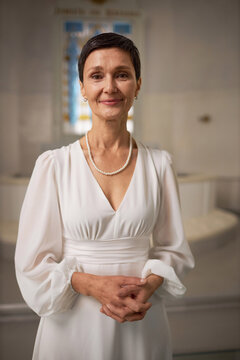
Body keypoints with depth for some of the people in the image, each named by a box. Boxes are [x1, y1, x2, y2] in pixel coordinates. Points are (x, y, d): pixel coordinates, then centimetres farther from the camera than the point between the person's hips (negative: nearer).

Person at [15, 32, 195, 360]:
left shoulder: (159, 164, -3)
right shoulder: (54, 165, -9)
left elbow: (173, 247, 3)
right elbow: (33, 262, -6)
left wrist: (147, 287, -14)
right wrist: (92, 284, -19)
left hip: (142, 323, 2)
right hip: (73, 323, -1)